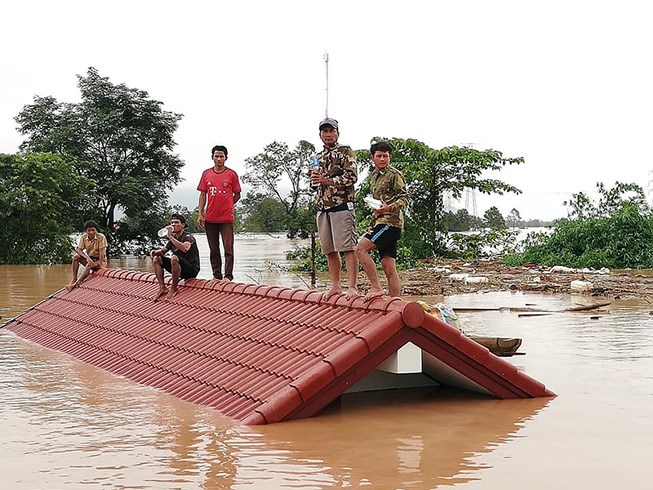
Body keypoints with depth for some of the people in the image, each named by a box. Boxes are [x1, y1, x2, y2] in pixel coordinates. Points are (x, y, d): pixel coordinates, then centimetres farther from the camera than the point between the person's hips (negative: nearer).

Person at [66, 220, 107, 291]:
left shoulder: (101, 237, -18)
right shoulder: (83, 237, -6)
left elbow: (102, 252, -21)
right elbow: (79, 250, -11)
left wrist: (101, 266, -26)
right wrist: (87, 257, -29)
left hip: (100, 260, -5)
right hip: (89, 258, 5)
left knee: (89, 265, -35)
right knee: (76, 256, -20)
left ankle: (76, 283, -35)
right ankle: (74, 279, -21)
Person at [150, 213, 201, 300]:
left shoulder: (188, 237, -12)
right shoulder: (173, 238, 12)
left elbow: (185, 248, -35)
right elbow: (163, 250, 20)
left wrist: (170, 236, -32)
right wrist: (155, 252, -4)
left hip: (192, 270, -8)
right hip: (180, 270, 8)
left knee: (174, 258, -36)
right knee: (156, 259, 2)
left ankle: (173, 289, -20)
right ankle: (162, 288, -6)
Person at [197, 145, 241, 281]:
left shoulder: (231, 174, 1)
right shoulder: (206, 174, 8)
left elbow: (237, 194, 8)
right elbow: (203, 194, 10)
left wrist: (226, 206, 1)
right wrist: (200, 214, 3)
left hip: (226, 218, -3)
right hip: (210, 218, 3)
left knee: (228, 248, -5)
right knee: (213, 249, 9)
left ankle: (228, 276, -1)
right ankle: (216, 276, 16)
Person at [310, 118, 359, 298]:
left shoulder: (345, 152, 0)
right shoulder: (319, 157, 20)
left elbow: (352, 177, -11)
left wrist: (327, 180, -15)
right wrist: (315, 178, 4)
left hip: (341, 206, -7)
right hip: (322, 208, 7)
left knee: (347, 248, -11)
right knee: (329, 250, 9)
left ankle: (352, 287, -13)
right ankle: (335, 286, 16)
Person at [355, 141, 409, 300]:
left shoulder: (394, 175, -3)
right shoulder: (374, 176, 22)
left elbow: (405, 198, -12)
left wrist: (389, 208, -28)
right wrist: (372, 224, 26)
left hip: (390, 222, -8)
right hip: (379, 223, 8)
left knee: (360, 249, -19)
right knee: (389, 268, 4)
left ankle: (376, 287, -17)